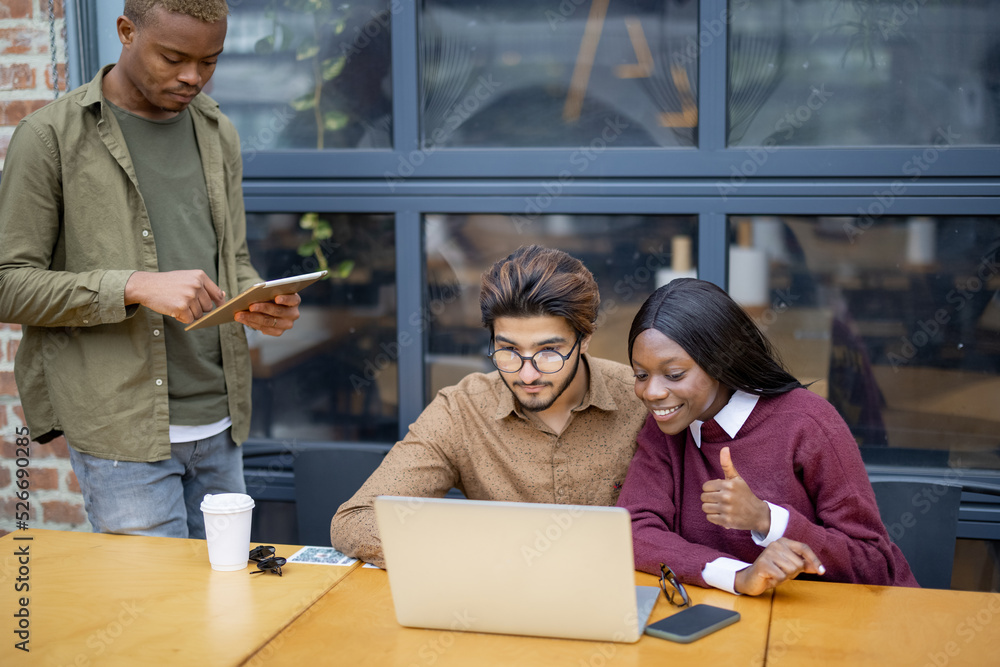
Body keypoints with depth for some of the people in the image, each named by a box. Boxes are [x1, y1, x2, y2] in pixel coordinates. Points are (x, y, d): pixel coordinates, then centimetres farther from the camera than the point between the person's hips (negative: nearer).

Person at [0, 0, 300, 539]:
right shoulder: (50, 136, -6)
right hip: (121, 433, -5)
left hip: (219, 428, 6)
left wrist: (259, 305, -4)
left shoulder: (218, 135, 12)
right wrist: (136, 287, -22)